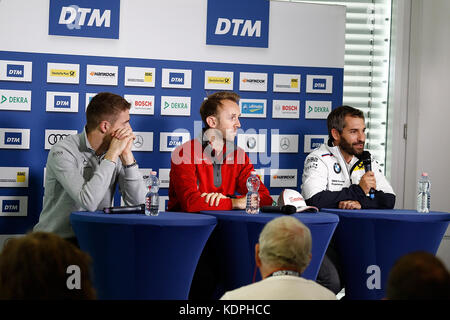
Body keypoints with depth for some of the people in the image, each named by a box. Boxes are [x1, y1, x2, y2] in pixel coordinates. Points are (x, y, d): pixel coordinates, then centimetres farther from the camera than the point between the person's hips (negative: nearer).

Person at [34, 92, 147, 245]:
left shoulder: (117, 152, 5)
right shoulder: (63, 151, -14)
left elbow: (137, 202, -4)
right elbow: (88, 202, -27)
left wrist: (127, 154, -11)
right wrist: (112, 155, -20)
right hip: (57, 240, -5)